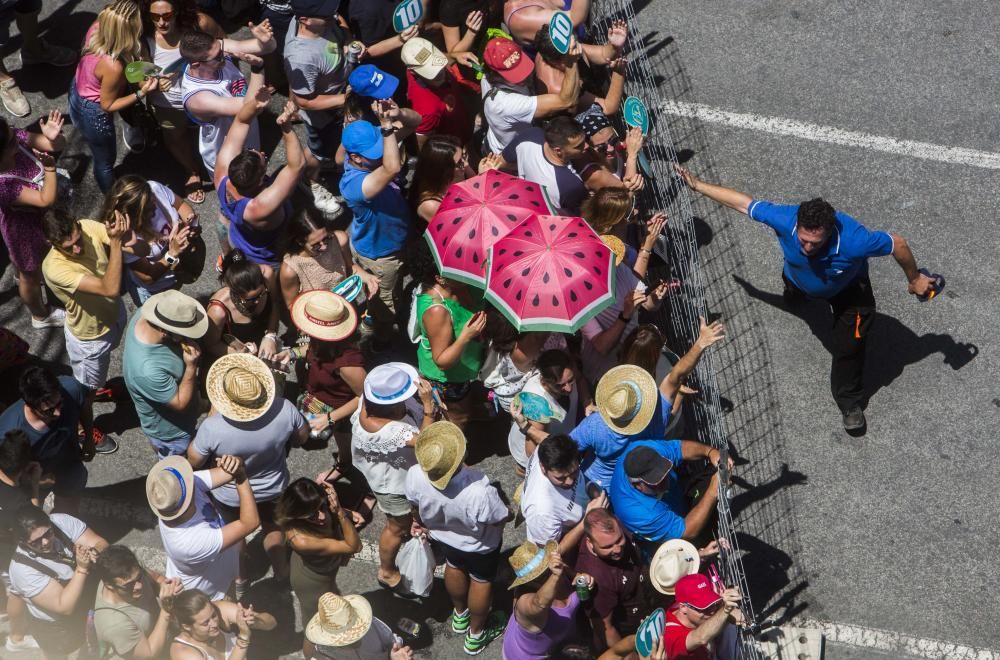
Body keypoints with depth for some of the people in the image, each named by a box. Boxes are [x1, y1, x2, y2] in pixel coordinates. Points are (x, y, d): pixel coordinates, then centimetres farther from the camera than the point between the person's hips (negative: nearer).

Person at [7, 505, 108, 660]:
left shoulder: (62, 522, -24)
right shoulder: (23, 568, -36)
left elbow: (100, 543, -20)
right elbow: (65, 607, -35)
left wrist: (94, 554, -42)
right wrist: (82, 568, -43)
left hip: (89, 598, 4)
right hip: (56, 626, -4)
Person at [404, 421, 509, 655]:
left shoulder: (414, 476, -35)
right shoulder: (478, 491, -48)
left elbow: (416, 508, -10)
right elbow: (503, 518, -26)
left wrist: (421, 523, 13)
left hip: (443, 536, 4)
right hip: (480, 546, -3)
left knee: (454, 567, 34)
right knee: (481, 580, 27)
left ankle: (460, 615, 62)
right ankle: (476, 634, 52)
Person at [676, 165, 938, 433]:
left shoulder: (853, 240, -51)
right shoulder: (784, 220, -46)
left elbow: (898, 244, -33)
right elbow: (742, 201, -31)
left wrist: (915, 279, -16)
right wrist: (697, 185, -23)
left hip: (847, 289, -3)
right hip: (799, 278, 3)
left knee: (848, 345, -6)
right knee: (792, 298, 37)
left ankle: (850, 403, 23)